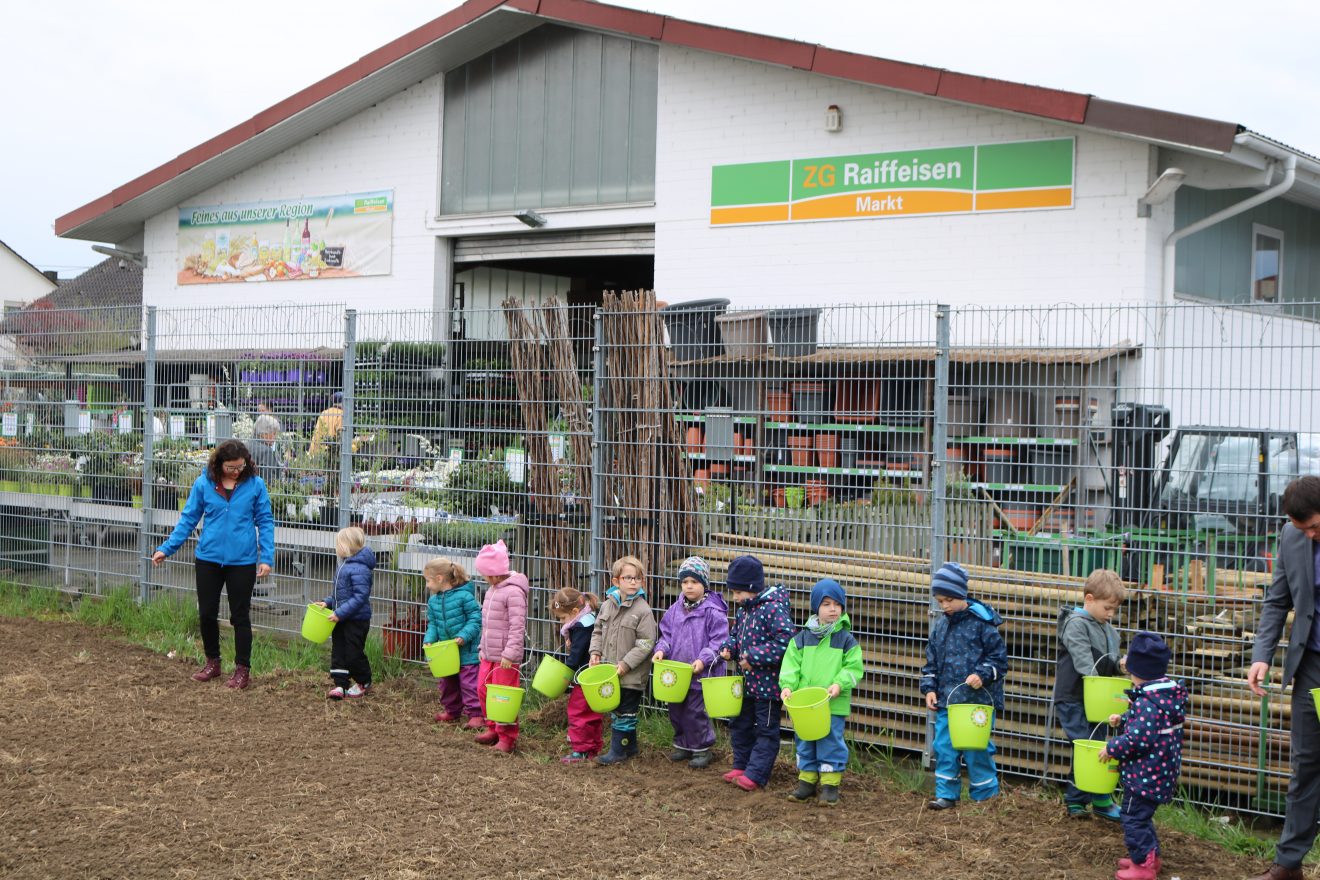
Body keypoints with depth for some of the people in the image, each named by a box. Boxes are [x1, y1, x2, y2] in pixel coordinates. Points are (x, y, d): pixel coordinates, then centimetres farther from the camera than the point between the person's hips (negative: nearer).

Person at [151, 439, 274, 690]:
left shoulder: (255, 485, -6)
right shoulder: (203, 484, -3)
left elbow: (265, 522, -2)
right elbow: (188, 519, 4)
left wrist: (266, 557, -9)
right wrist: (166, 549, 0)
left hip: (242, 561, -2)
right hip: (208, 558, 2)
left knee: (240, 616, 6)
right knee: (206, 613, 11)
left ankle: (242, 669, 18)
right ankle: (212, 662, 31)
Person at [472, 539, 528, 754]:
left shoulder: (513, 592, -17)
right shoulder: (492, 589, 13)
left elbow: (517, 626, -21)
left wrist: (509, 653, -23)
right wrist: (483, 648, 21)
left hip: (505, 657, -9)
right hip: (488, 655, 9)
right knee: (483, 690, 14)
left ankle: (507, 738, 8)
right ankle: (492, 728, 30)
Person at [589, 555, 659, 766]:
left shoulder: (643, 610, -14)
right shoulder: (608, 605, 4)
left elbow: (645, 644, -15)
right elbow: (598, 631, 17)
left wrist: (626, 664, -18)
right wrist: (595, 652, 2)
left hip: (631, 675, -6)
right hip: (609, 670, 6)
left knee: (625, 712, 2)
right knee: (614, 709, 15)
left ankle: (618, 751, 10)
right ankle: (629, 746, 29)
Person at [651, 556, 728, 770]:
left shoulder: (713, 611, -12)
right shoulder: (675, 610, 6)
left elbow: (719, 641, -13)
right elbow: (667, 634, 13)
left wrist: (704, 659, -23)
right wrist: (661, 650, -5)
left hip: (701, 674, -6)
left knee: (696, 712, -3)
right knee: (676, 710, 15)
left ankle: (701, 749, 14)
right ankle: (683, 744, 33)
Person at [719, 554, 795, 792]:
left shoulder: (774, 609, -21)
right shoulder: (743, 609, 6)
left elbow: (785, 641, -28)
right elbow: (736, 634, 20)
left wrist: (753, 657, -25)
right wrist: (729, 648, -3)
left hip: (768, 683, -9)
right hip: (747, 682, 9)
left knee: (766, 730, 3)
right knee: (740, 724, 18)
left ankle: (755, 775, 5)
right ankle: (741, 766, 31)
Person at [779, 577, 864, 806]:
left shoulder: (846, 639, -2)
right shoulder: (802, 638, 5)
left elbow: (854, 668, -3)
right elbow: (791, 665, 3)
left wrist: (840, 684, -18)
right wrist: (787, 686, -12)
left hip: (834, 704, -3)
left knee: (831, 742, 1)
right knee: (805, 743, 11)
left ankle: (830, 783, 12)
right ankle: (807, 781, 23)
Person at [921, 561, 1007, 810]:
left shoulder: (981, 621, -7)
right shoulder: (941, 625, 11)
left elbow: (999, 656, -5)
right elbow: (932, 661, 18)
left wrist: (983, 675, -19)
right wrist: (930, 688, 8)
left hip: (978, 699, -5)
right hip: (946, 700, 6)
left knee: (976, 748, 0)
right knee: (944, 747, 5)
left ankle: (986, 796, 14)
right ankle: (947, 794, 15)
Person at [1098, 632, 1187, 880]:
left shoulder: (1147, 702, -25)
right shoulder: (1167, 693, 6)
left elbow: (1138, 738, -29)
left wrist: (1111, 748, -17)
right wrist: (1123, 720, 16)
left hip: (1145, 774, -10)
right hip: (1159, 772, 10)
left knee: (1134, 817, 0)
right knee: (1142, 815, 23)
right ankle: (1150, 855, 32)